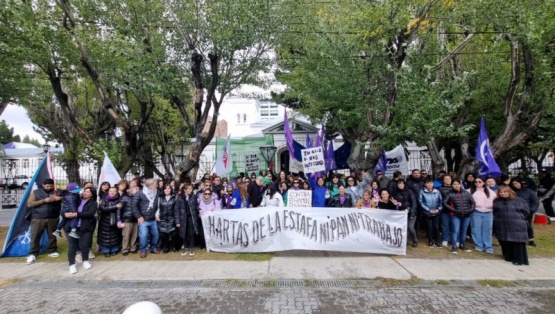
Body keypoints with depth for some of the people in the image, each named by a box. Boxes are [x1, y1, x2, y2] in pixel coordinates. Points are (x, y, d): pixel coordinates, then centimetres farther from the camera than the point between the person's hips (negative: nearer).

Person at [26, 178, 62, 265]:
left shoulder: (56, 192, 6)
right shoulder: (35, 192, 3)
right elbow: (29, 204, -5)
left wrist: (58, 199, -18)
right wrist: (44, 200, -16)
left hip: (53, 218, 1)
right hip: (38, 219, -1)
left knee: (52, 235, 10)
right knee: (35, 236, 1)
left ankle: (52, 251, 24)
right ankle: (33, 254, 12)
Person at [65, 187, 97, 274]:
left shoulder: (93, 203, 1)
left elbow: (90, 213, -15)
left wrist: (76, 214, -23)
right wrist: (66, 214, -15)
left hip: (85, 228, -2)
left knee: (84, 245, -1)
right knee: (72, 246, 2)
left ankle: (85, 261, 22)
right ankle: (72, 264, 16)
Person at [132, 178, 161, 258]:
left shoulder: (156, 193, 1)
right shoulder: (140, 193, -10)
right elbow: (134, 205, -9)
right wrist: (139, 216, -11)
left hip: (153, 219, 4)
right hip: (143, 219, -4)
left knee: (155, 234, 10)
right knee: (143, 235, -7)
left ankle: (154, 248, 29)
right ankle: (143, 250, 12)